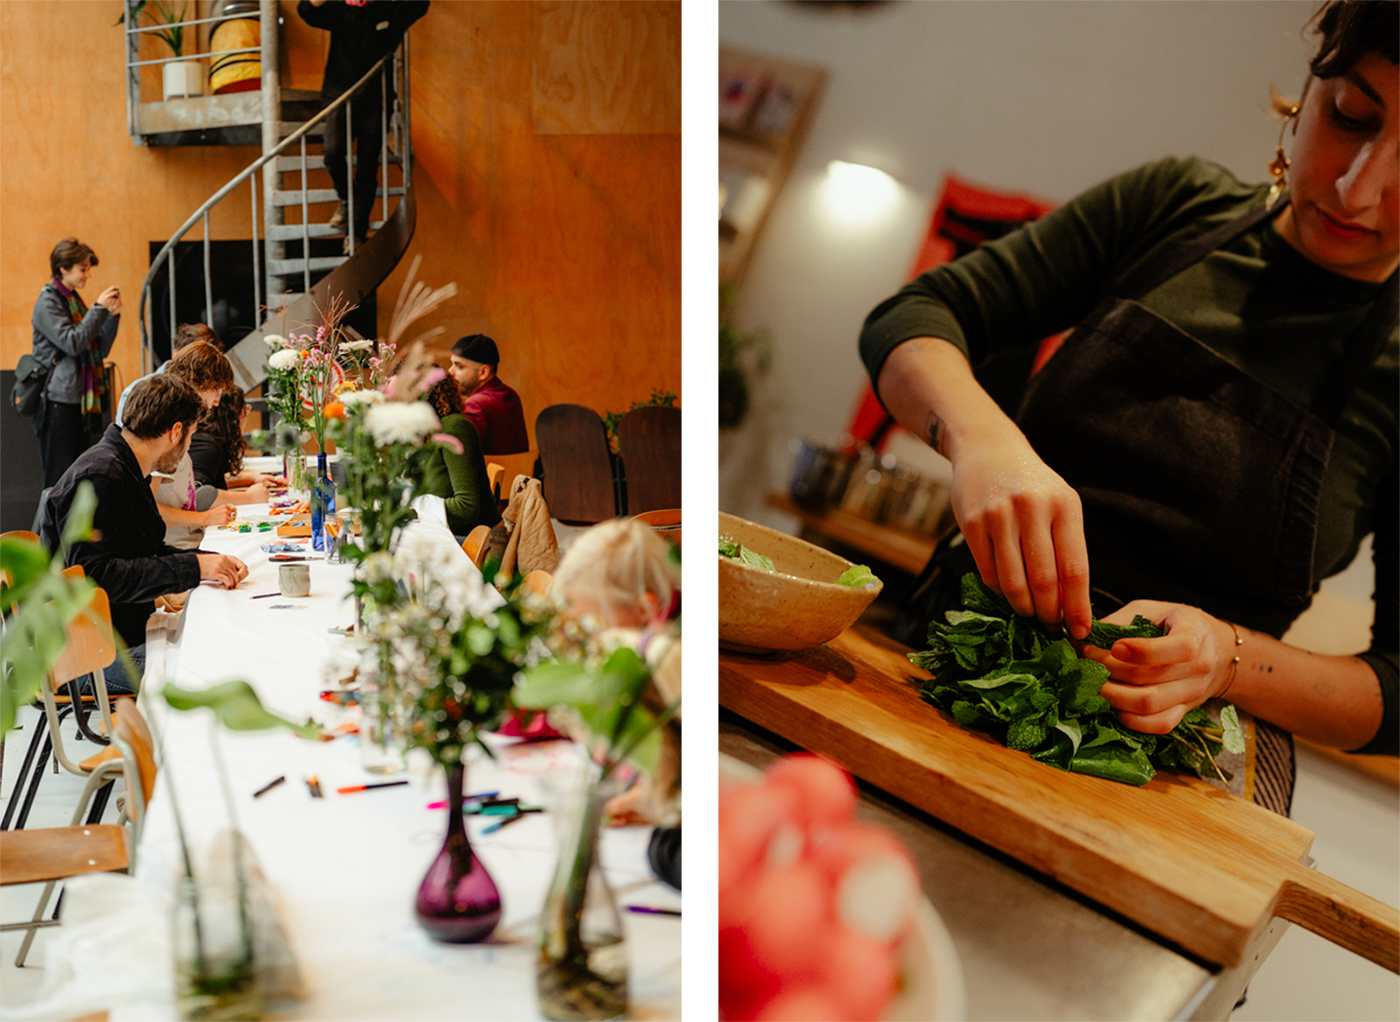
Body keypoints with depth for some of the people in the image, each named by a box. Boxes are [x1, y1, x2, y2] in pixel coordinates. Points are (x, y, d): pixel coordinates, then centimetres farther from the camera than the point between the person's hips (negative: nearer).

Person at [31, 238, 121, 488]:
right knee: (60, 478, -4)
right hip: (60, 403, -8)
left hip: (85, 402, 8)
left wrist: (113, 316, 1)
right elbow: (72, 343, -19)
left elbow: (101, 349, 14)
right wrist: (99, 308, -16)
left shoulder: (75, 301, 15)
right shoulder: (47, 303, -7)